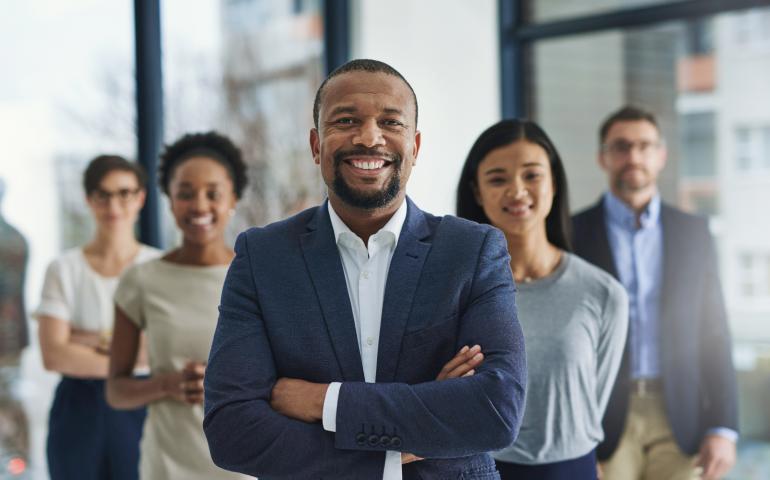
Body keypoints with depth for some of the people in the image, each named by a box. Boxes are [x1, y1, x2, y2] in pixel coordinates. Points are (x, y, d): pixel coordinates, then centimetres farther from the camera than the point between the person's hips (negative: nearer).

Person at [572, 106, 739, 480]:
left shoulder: (694, 232, 9)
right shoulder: (573, 234, 2)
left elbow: (714, 336, 8)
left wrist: (723, 428, 0)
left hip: (679, 423, 2)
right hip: (603, 423, -2)